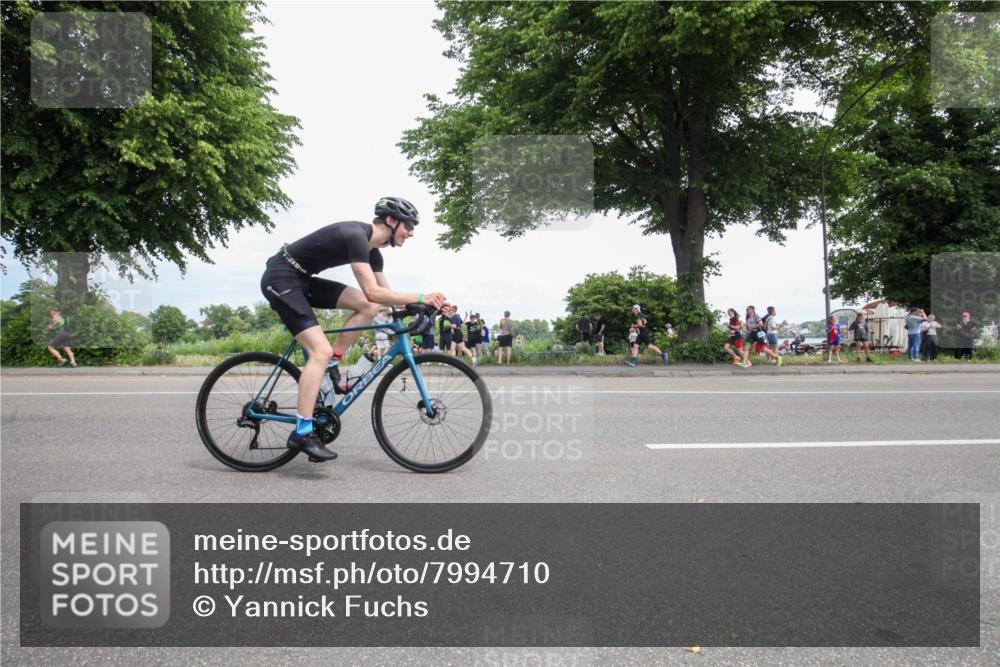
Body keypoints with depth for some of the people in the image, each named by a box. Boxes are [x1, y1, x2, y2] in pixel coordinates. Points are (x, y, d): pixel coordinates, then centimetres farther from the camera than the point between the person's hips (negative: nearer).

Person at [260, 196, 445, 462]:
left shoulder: (372, 251, 7)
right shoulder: (356, 235, -22)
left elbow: (386, 295, 11)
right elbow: (373, 292, -29)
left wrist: (428, 303, 0)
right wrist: (420, 298, -26)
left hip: (302, 280, 9)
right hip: (281, 278, -9)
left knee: (367, 307, -3)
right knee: (321, 350, -20)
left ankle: (330, 365, 4)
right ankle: (302, 433, -17)